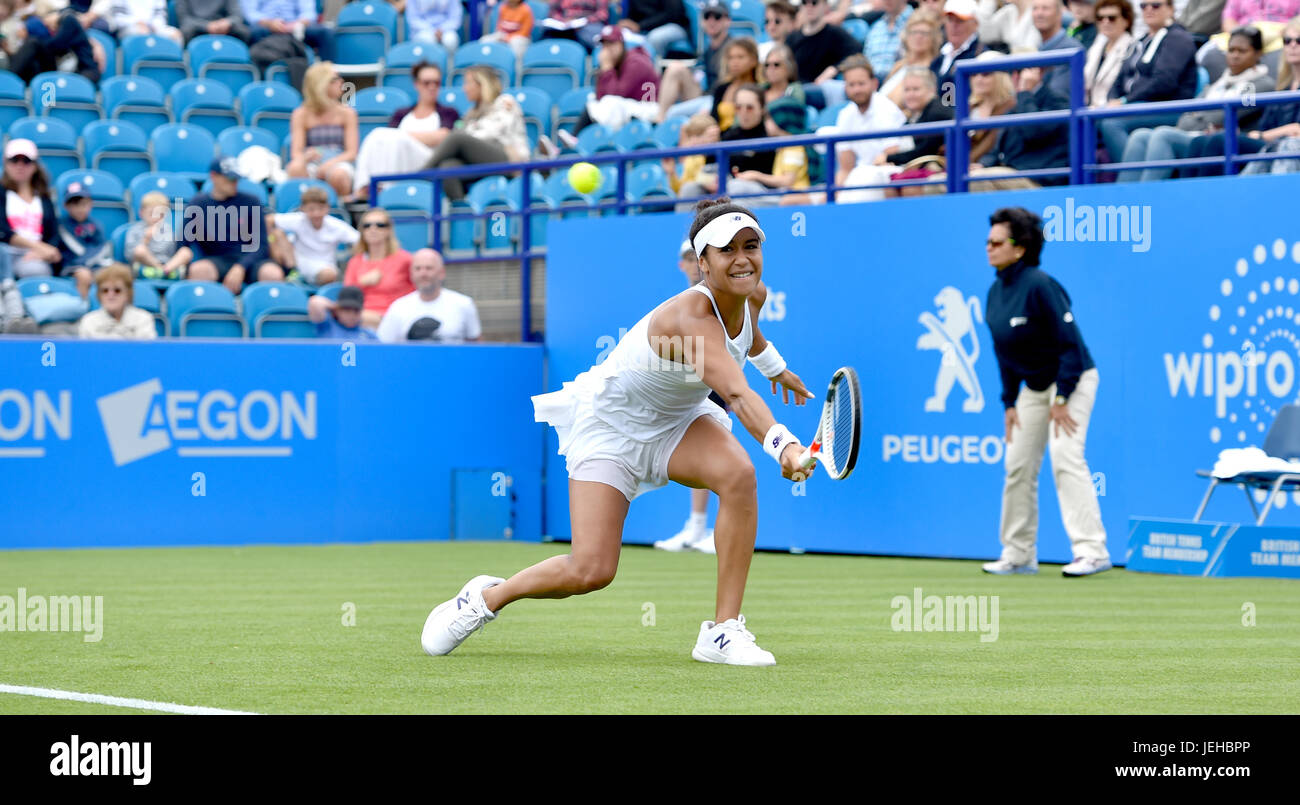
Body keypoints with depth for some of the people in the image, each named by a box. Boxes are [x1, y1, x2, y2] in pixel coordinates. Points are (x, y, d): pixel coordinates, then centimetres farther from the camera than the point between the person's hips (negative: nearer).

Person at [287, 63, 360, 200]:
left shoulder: (347, 113, 10)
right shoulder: (301, 115, 8)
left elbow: (351, 153, 3)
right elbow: (296, 153, 0)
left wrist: (328, 165, -16)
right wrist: (306, 158, -25)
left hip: (339, 163, 0)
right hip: (311, 165, 0)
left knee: (338, 174, -38)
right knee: (295, 168, -36)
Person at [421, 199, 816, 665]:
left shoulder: (753, 295, -10)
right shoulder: (689, 318, -36)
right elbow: (737, 395, -53)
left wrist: (775, 366, 34)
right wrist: (782, 444, -68)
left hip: (677, 419, 7)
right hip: (612, 422, -7)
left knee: (739, 474, -28)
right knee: (590, 571, -16)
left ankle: (723, 631, -21)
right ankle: (487, 598, 15)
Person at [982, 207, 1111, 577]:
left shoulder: (1039, 286, -22)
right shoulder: (996, 292, 3)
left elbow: (1070, 342, -22)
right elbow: (1003, 351, 12)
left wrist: (1062, 399, -23)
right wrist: (1009, 402, 7)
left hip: (1072, 381, -8)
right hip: (1033, 386, 9)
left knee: (1065, 457, -21)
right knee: (1018, 465, 7)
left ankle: (1092, 550, -24)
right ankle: (1019, 554, 17)